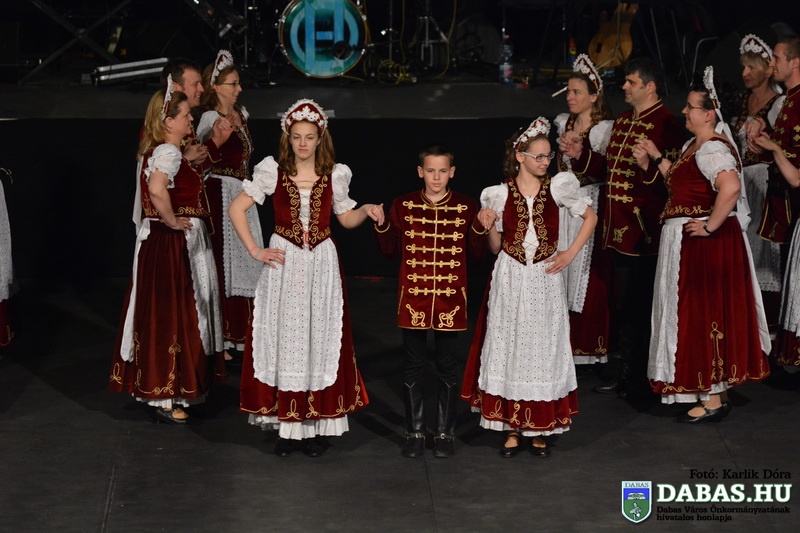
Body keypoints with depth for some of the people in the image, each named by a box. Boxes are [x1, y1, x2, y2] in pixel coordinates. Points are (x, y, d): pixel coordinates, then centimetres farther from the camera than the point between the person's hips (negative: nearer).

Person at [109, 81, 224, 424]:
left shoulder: (157, 150, 12)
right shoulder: (168, 152, -19)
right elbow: (157, 191, -37)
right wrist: (172, 221, -23)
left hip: (176, 243, 10)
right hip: (172, 244, -10)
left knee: (164, 314, 17)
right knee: (171, 315, -4)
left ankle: (157, 387, 29)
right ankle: (166, 399, 2)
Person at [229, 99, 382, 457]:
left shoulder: (335, 175, 3)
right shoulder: (273, 171, -1)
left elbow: (346, 218, 14)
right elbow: (236, 208, 2)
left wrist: (367, 210, -6)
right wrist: (254, 250, -3)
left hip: (321, 265, 1)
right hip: (284, 264, -1)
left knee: (320, 339, 2)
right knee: (283, 338, 1)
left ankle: (317, 425, 10)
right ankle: (285, 424, 9)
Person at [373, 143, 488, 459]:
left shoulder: (466, 207, 1)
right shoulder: (403, 206, 2)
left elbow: (476, 254, 0)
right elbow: (390, 250, 4)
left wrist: (481, 227, -15)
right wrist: (382, 224, -11)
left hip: (450, 300, 0)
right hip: (413, 299, 1)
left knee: (447, 369, 8)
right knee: (413, 368, 8)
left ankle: (445, 433, 19)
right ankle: (414, 433, 18)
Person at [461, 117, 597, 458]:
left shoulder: (559, 187, -1)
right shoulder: (498, 194, -1)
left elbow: (591, 217, 12)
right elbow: (495, 248, 5)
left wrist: (571, 252, 2)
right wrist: (489, 227, -14)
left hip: (545, 280, 0)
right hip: (511, 280, 0)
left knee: (544, 349, 4)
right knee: (509, 348, 3)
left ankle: (540, 430, 12)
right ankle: (512, 429, 12)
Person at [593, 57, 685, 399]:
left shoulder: (665, 124, -13)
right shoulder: (622, 122, 17)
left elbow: (667, 179, -18)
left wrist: (649, 162, -32)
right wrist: (581, 153, 17)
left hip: (643, 230, -9)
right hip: (618, 227, 9)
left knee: (637, 306, -3)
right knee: (624, 304, 16)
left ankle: (639, 382, 8)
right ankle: (625, 375, 27)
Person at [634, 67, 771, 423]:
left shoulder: (712, 149, -20)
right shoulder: (693, 146, 12)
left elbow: (731, 186, -36)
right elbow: (681, 183, 20)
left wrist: (710, 225, -29)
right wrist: (658, 159, 13)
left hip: (705, 243, -11)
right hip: (687, 242, 11)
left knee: (703, 314, -3)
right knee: (699, 314, 16)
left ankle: (713, 401, 5)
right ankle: (715, 391, 26)